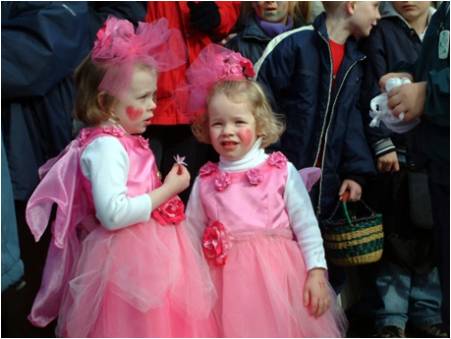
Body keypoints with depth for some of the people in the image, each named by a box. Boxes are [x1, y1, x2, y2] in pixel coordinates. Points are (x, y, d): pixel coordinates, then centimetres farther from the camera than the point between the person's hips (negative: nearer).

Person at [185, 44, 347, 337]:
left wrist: (316, 273, -6)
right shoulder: (204, 182, 8)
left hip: (278, 275, -1)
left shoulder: (283, 172, 0)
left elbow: (306, 226, 0)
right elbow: (192, 238, 14)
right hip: (229, 280, 2)